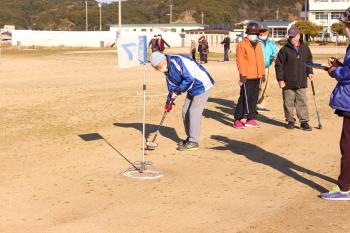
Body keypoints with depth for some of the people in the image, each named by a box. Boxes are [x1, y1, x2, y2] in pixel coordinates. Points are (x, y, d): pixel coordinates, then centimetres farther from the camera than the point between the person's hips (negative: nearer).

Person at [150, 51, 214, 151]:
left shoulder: (178, 61, -26)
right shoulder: (167, 70, 3)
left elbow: (189, 79, -29)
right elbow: (172, 87, 11)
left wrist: (178, 91, -20)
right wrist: (169, 102, 2)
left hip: (202, 85, -9)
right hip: (192, 89, 9)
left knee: (193, 113, -10)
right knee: (185, 112, 11)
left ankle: (193, 142, -2)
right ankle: (190, 137, 26)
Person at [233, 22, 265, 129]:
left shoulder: (258, 45, 15)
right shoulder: (242, 44, -6)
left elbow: (261, 60, 19)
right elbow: (240, 60, -11)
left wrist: (263, 73, 14)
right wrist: (243, 74, -17)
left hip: (256, 76, 7)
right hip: (247, 76, -7)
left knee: (254, 97, 9)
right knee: (245, 97, -7)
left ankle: (250, 119, 16)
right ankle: (237, 120, -1)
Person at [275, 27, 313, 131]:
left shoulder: (305, 48, 7)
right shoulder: (284, 50, -4)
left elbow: (309, 61, 21)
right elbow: (279, 65, -4)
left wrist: (309, 72, 8)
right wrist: (280, 79, -8)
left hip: (301, 83, 2)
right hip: (288, 83, -2)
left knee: (302, 103, 3)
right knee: (288, 103, 6)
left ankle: (304, 122, 8)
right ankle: (290, 121, 19)